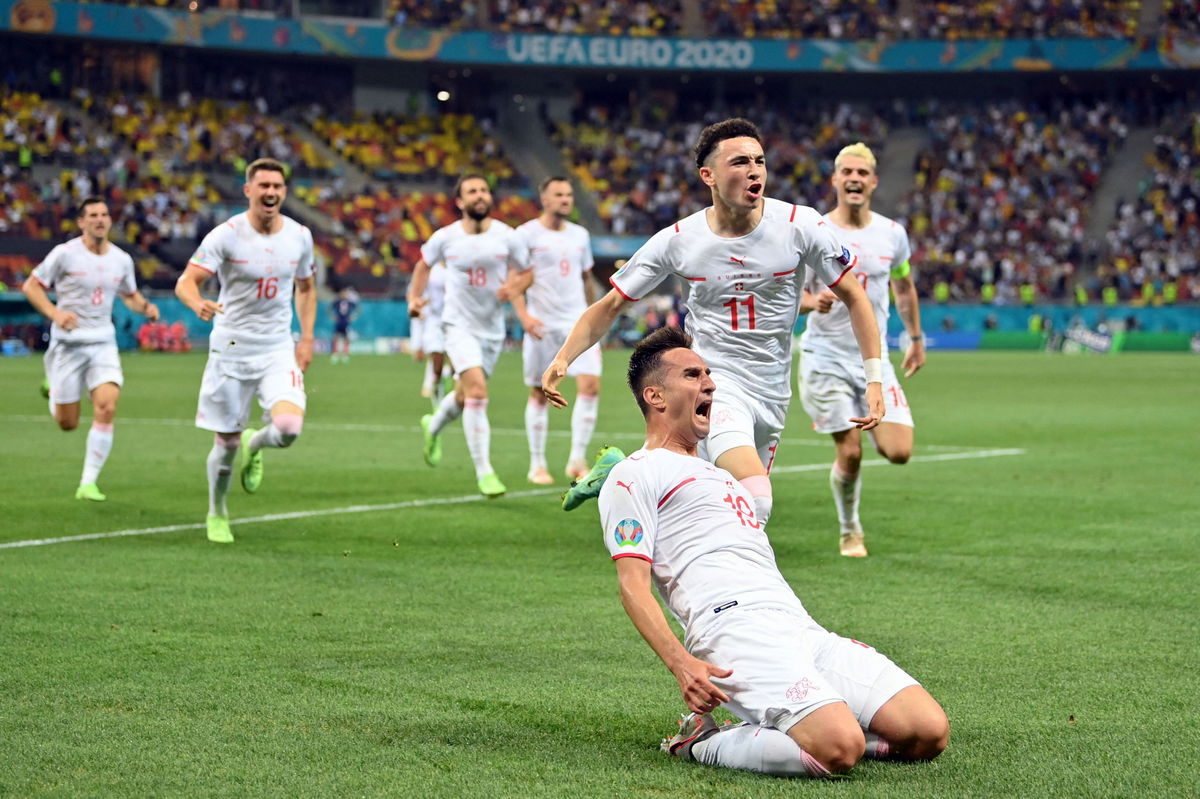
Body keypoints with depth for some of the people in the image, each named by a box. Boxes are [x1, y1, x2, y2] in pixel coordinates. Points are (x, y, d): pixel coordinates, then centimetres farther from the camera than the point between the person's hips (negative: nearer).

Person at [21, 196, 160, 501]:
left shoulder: (121, 259, 5)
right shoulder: (65, 254, -8)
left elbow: (130, 295, 21)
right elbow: (31, 285, -3)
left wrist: (146, 306, -2)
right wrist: (54, 313, -20)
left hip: (103, 342, 3)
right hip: (68, 343, -3)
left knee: (106, 408, -19)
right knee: (67, 423, 1)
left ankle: (88, 482, -8)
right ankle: (53, 390, 40)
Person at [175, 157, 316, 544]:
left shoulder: (300, 236, 1)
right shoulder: (226, 235, -11)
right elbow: (185, 283, -17)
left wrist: (306, 338, 9)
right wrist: (199, 304, -40)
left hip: (279, 351, 2)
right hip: (231, 349, -2)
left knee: (289, 427, -21)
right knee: (226, 444, 3)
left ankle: (254, 445, 16)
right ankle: (217, 514, 31)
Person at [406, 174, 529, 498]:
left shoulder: (507, 236, -5)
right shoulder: (445, 237, -5)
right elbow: (423, 264, 14)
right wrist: (415, 297, 2)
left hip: (493, 329, 3)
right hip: (459, 325, -3)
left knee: (465, 395, 17)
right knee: (477, 390, -21)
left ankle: (433, 427, 52)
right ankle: (484, 472, -17)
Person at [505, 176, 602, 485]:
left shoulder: (580, 235, 12)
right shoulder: (526, 234, -3)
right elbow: (513, 282, -5)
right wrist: (524, 315, -17)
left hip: (578, 322, 4)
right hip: (542, 325, -4)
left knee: (590, 385, -11)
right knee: (539, 393, 3)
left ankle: (577, 460, -4)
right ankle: (537, 465, 14)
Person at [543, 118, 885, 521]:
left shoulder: (801, 225, -7)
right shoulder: (678, 240, -7)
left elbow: (853, 296, 4)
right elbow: (610, 305, 2)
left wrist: (875, 380, -3)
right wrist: (562, 359, -13)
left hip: (771, 395, 4)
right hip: (713, 381, -4)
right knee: (755, 503, -27)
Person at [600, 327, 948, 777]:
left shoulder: (714, 472, 34)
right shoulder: (636, 475, 6)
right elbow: (633, 585, -6)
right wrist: (680, 664, -19)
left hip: (802, 630, 8)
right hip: (734, 634, -8)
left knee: (928, 732, -9)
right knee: (839, 750, -31)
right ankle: (703, 744, -8)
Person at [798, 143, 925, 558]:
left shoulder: (892, 234, 4)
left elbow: (904, 287, 20)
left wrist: (916, 338, 24)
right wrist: (813, 301, -25)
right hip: (826, 358, -3)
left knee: (899, 452, -11)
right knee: (849, 455, -7)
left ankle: (875, 429, 25)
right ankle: (850, 531, 18)